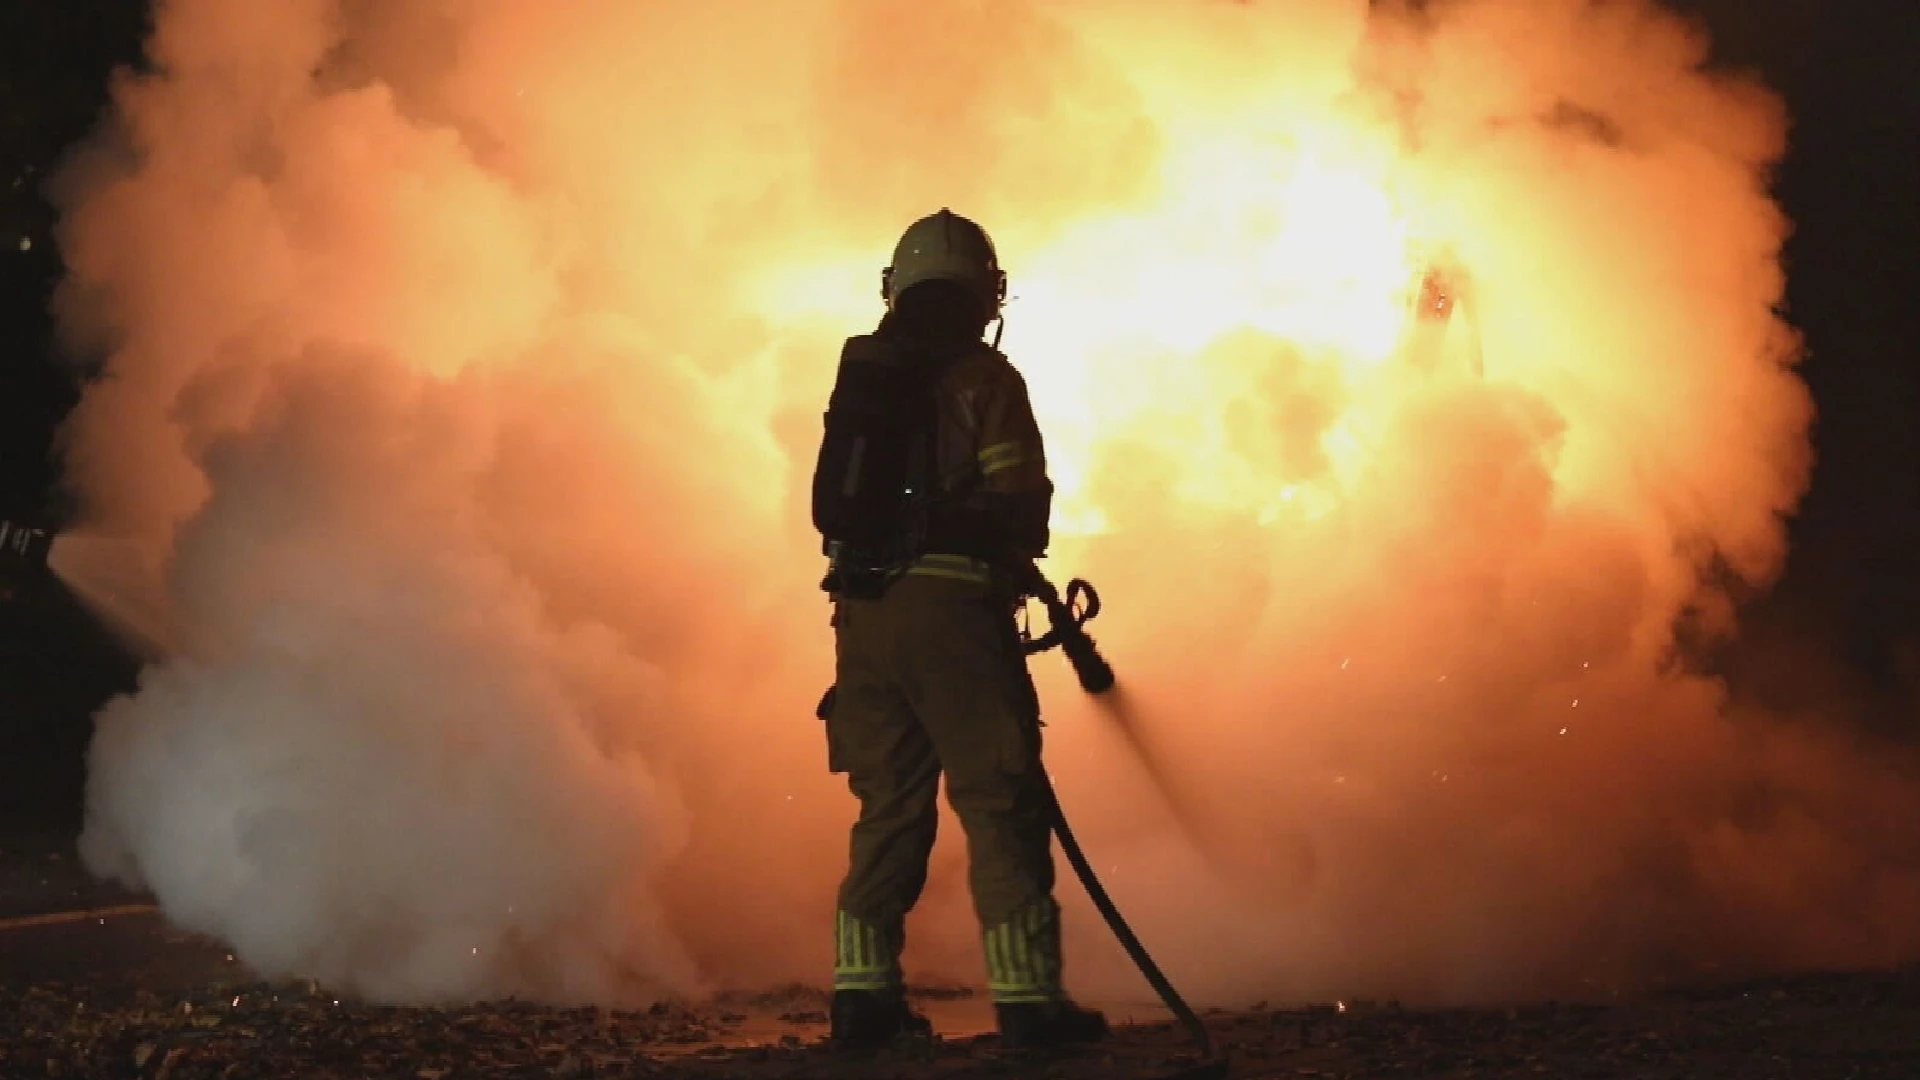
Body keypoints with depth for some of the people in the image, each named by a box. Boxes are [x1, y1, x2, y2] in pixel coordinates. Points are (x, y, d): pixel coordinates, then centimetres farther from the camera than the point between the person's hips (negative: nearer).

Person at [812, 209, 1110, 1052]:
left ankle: (864, 992, 12)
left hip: (865, 611, 6)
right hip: (953, 608, -6)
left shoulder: (860, 375, 13)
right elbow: (1021, 507, -10)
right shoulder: (983, 378, -5)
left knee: (888, 807, 12)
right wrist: (1006, 554, 9)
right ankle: (1026, 998, -3)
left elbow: (836, 500, 13)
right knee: (1000, 806, -2)